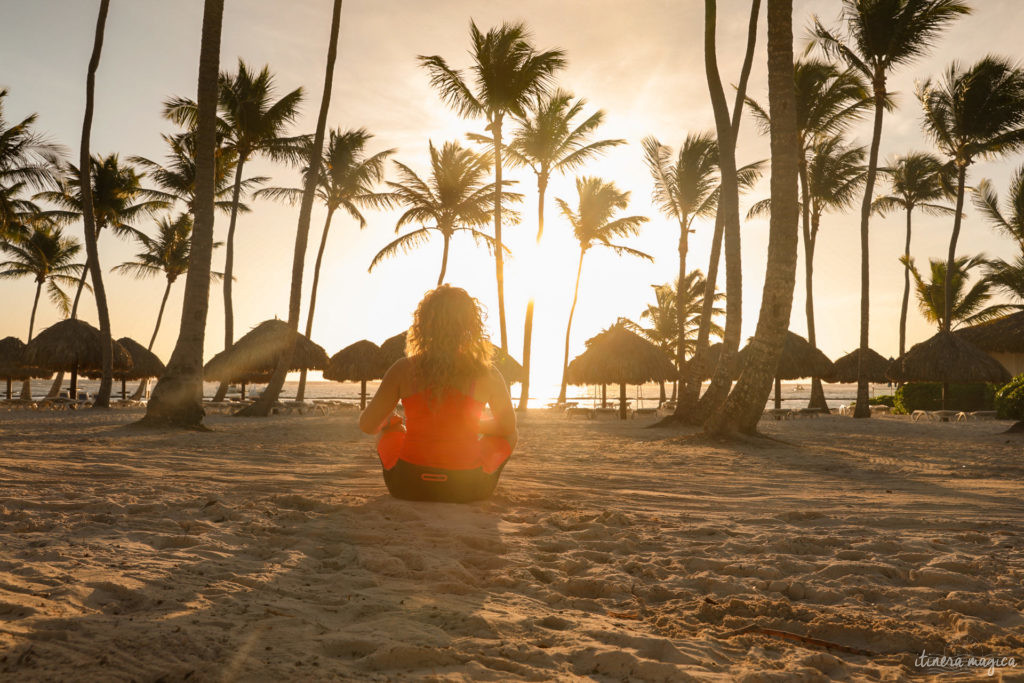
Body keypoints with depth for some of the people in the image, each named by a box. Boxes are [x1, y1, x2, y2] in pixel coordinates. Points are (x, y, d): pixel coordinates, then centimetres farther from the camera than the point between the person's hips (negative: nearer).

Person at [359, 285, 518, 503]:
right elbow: (508, 426, 9)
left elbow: (367, 425, 1)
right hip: (466, 490, -1)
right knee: (511, 433, 26)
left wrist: (389, 419, 25)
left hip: (408, 486, 1)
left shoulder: (403, 369, -7)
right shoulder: (487, 374, -8)